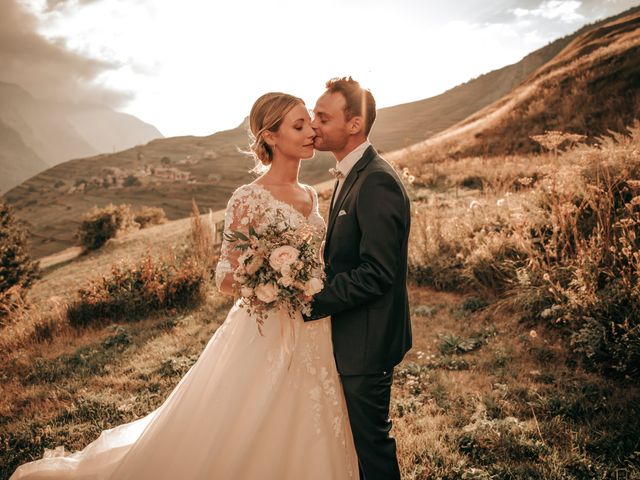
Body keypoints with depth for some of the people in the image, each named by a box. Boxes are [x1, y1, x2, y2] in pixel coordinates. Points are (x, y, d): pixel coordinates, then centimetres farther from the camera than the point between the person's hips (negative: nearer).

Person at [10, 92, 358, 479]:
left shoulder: (310, 195, 7)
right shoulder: (250, 199, -14)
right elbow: (226, 278, -11)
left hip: (313, 342, 7)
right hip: (266, 340, -6)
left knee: (297, 443, 18)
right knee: (232, 444, 7)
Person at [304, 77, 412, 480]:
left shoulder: (377, 181, -22)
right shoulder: (351, 176, 10)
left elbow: (376, 273, -26)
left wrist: (311, 302, -22)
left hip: (367, 341, -10)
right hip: (352, 336, 10)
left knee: (371, 439, 9)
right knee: (360, 433, 25)